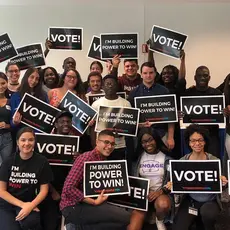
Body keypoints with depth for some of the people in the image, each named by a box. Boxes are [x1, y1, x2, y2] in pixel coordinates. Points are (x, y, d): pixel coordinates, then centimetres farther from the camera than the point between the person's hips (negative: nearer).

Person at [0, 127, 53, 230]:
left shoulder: (42, 161, -5)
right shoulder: (8, 162, -5)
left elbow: (44, 189, -3)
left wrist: (31, 205, -21)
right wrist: (22, 204, -15)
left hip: (28, 203, 0)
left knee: (30, 221, -31)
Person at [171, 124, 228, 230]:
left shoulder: (214, 161, -8)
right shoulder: (182, 161, -4)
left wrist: (222, 183, -25)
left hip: (210, 201, -1)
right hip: (190, 201, 1)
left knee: (208, 213, -35)